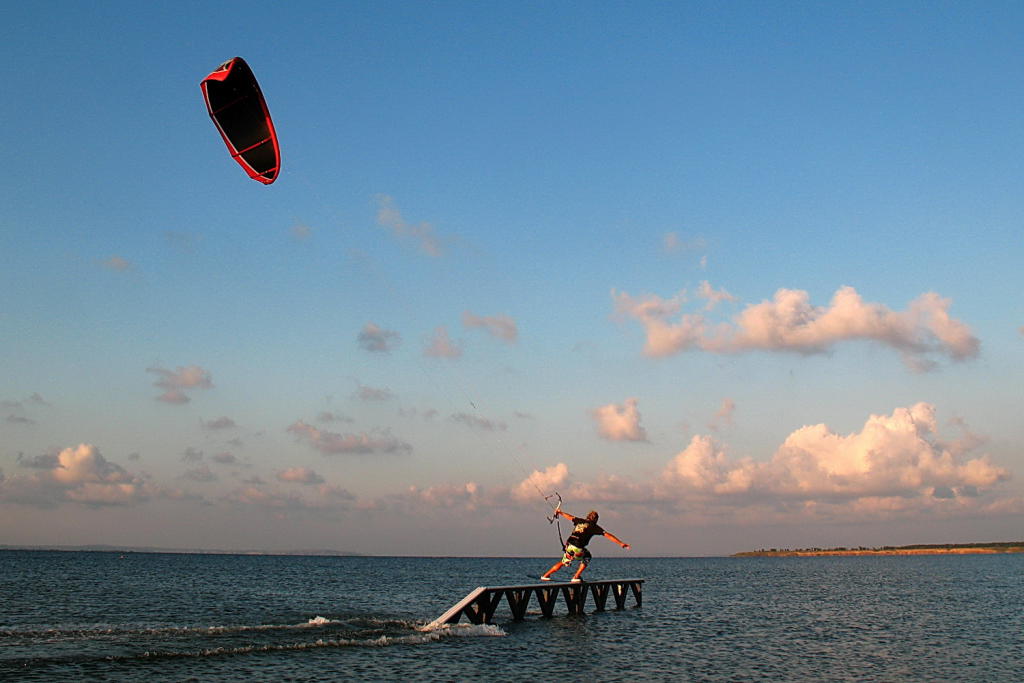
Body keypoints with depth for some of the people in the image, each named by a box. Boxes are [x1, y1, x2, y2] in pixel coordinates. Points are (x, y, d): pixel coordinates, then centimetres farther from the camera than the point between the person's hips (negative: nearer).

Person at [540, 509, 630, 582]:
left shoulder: (580, 521, 19)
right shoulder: (594, 526, 7)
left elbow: (570, 517, 37)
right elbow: (608, 535, 5)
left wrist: (560, 512, 56)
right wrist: (621, 543, 4)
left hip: (569, 547, 5)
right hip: (578, 549, -5)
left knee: (563, 562, 27)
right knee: (587, 557, 26)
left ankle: (546, 575, 29)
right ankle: (576, 577, 17)